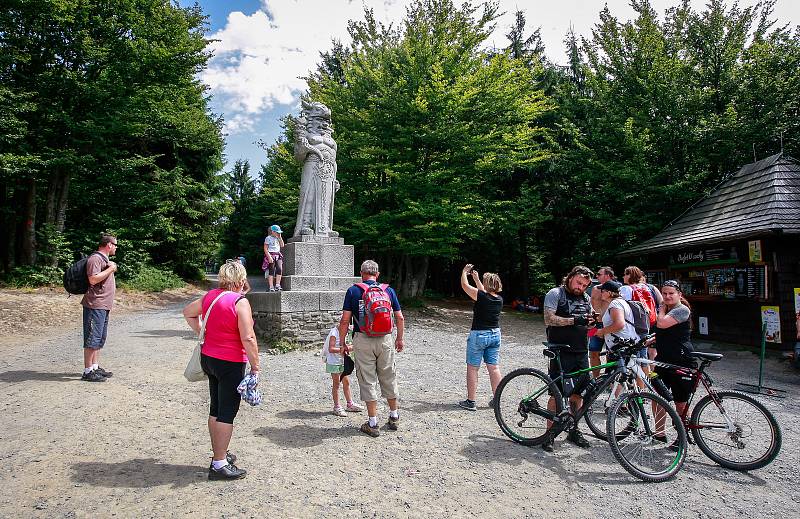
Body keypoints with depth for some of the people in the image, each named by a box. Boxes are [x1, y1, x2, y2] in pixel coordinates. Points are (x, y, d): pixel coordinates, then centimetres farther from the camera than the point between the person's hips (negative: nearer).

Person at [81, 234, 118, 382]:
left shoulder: (105, 259, 20)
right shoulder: (95, 259, -12)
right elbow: (93, 279, -24)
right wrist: (110, 269, -18)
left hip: (104, 306, 11)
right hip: (95, 305, -11)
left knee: (100, 339, 15)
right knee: (92, 339, -7)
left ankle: (96, 367, 23)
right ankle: (88, 372, -2)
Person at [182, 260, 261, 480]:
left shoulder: (210, 296, 5)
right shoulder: (240, 302, -18)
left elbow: (188, 312, 22)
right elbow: (248, 338, -22)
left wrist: (201, 332, 23)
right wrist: (255, 365, -14)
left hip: (208, 358, 8)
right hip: (230, 364, -8)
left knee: (216, 409, 18)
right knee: (227, 412, 1)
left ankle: (219, 454, 32)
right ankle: (219, 464, 7)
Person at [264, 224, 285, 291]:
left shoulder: (278, 238, 15)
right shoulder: (268, 238, -4)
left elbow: (282, 245, 8)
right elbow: (265, 249, -8)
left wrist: (280, 237, 4)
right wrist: (269, 257, -17)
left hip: (278, 255, 5)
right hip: (271, 255, -5)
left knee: (279, 269, -10)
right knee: (271, 271, -5)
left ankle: (277, 285, -5)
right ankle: (271, 287, -2)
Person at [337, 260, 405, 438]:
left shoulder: (353, 291, -1)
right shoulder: (388, 290, 5)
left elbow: (345, 320, -4)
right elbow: (400, 318, 6)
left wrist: (342, 342, 7)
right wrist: (400, 339, 18)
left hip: (363, 340, -2)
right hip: (385, 340, 2)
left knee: (368, 381, 6)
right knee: (389, 378, 16)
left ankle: (373, 424, 11)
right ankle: (394, 417, 29)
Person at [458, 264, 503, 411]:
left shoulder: (481, 296, -18)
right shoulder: (499, 299, 0)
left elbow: (464, 285, -5)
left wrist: (464, 271, 12)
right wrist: (476, 278, 27)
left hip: (478, 335, -6)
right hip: (495, 334, 6)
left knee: (472, 368, 4)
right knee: (494, 368, 11)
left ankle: (470, 401, 8)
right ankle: (496, 399, 17)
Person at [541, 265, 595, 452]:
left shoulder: (586, 298, 17)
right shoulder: (555, 293, -4)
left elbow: (587, 323, 21)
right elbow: (549, 319, -14)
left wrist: (592, 322, -4)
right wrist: (574, 320, -24)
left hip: (581, 353, 6)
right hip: (561, 353, -6)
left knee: (577, 393, 10)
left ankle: (574, 431, 26)